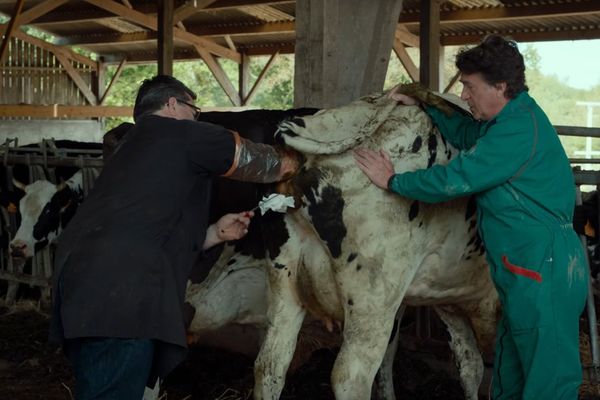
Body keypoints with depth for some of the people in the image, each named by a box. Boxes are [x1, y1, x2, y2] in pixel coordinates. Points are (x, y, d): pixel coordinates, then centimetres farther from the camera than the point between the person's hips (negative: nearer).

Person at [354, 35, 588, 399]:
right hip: (525, 272, 10)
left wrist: (392, 181, -7)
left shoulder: (520, 128, -21)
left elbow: (455, 180, -20)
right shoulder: (512, 118, 10)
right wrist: (422, 103, 16)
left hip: (543, 272, -10)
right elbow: (464, 132, 27)